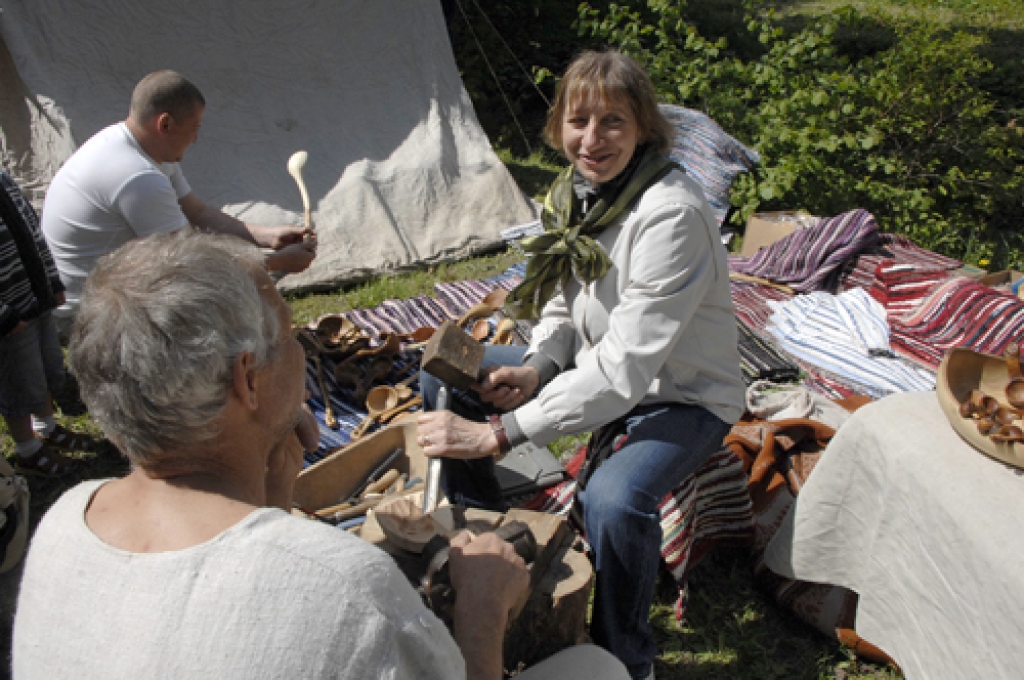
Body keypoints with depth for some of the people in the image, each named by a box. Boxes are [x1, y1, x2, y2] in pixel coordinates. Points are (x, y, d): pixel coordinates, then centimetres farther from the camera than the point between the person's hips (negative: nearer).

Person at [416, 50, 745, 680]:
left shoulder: (672, 214, -30)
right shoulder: (577, 190, -4)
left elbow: (625, 367, -34)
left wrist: (499, 432, -35)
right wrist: (536, 367, -14)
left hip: (683, 397, -8)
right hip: (597, 366, 8)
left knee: (612, 500, -38)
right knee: (445, 373, 3)